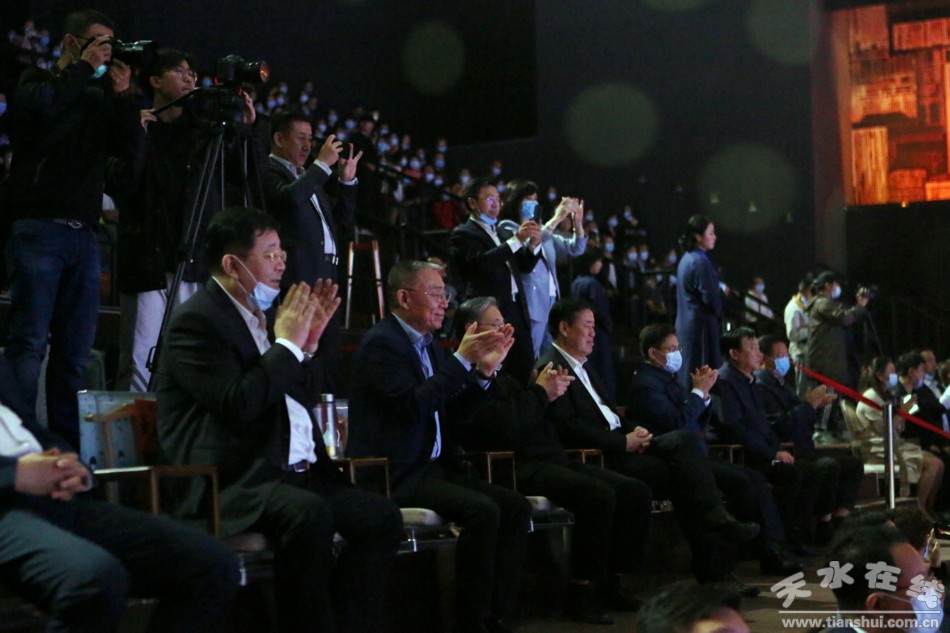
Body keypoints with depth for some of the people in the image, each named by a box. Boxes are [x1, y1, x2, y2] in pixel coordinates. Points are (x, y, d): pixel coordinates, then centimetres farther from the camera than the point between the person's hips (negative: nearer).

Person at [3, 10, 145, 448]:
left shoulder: (100, 98, 19)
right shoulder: (36, 84, 8)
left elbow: (133, 150, 8)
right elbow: (46, 106, -15)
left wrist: (122, 95, 0)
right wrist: (83, 67, -5)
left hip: (84, 233, 5)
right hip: (38, 227, -5)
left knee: (76, 350, 2)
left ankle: (67, 444, 4)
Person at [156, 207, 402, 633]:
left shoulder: (260, 316, 19)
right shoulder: (197, 319, -8)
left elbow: (304, 400, 23)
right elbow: (238, 405, -21)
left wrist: (309, 341, 8)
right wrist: (288, 343, -11)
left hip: (292, 472, 10)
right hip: (232, 480, -9)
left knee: (382, 516, -1)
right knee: (309, 513, -35)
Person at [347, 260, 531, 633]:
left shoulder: (426, 345, 17)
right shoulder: (381, 342, -10)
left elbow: (457, 415, 16)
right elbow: (414, 405, -23)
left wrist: (484, 370, 2)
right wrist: (462, 359, -19)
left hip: (434, 467, 9)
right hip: (397, 475, -9)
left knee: (516, 507, -5)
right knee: (483, 511, -26)